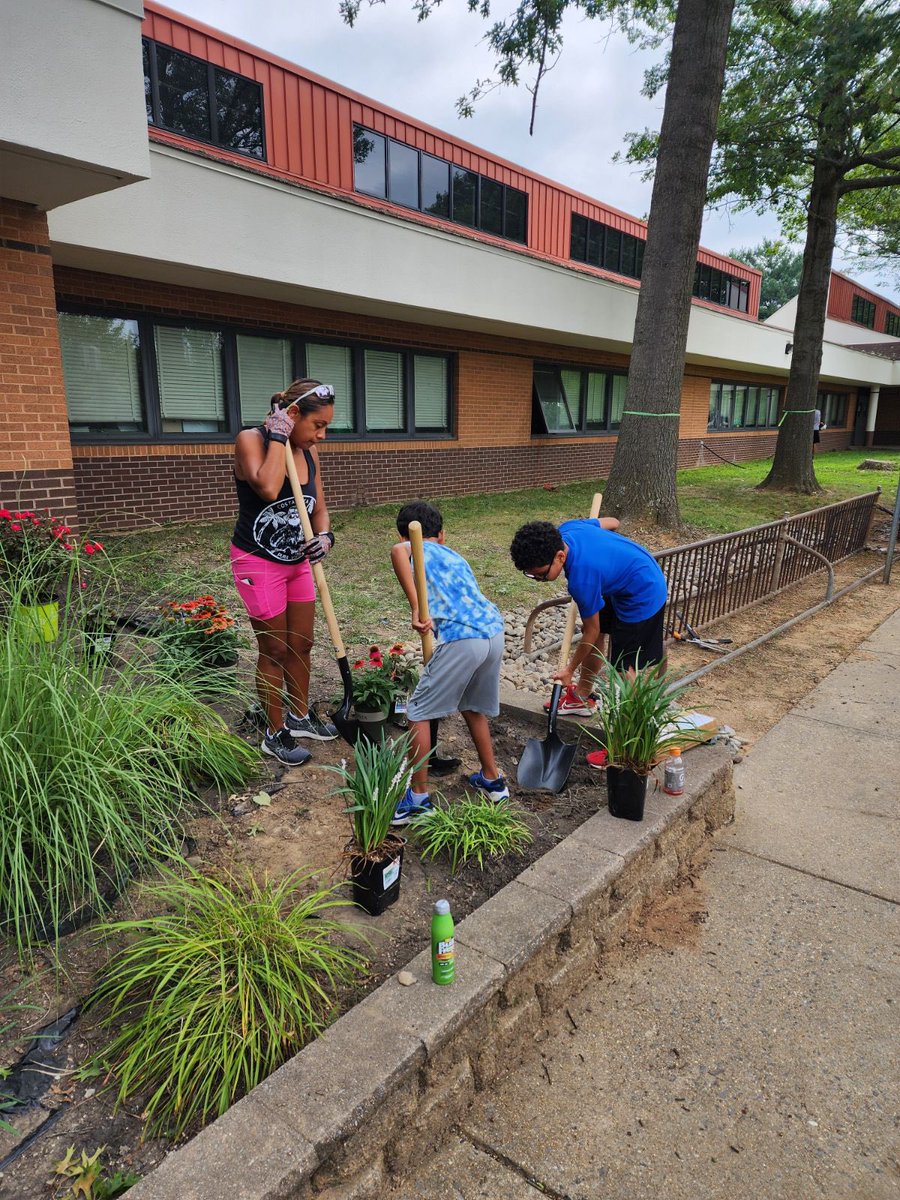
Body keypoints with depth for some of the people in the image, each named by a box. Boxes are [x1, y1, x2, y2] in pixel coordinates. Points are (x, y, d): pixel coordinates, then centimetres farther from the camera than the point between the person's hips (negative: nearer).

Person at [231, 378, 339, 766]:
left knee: (302, 645, 16)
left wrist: (324, 536, -12)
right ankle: (275, 734, 21)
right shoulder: (251, 440, -17)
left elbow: (319, 508, 8)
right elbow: (267, 488, -36)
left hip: (297, 561, 7)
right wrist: (277, 437, -25)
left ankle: (300, 716, 36)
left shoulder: (309, 453, 1)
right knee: (275, 651, 3)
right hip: (258, 563, -6)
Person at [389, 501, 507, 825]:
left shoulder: (417, 550, 11)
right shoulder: (456, 557, 31)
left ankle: (419, 797, 14)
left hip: (461, 639, -7)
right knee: (472, 708, 28)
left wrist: (416, 609, -17)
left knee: (419, 712, 8)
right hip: (494, 632, 7)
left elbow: (398, 550, -16)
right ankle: (492, 779, 39)